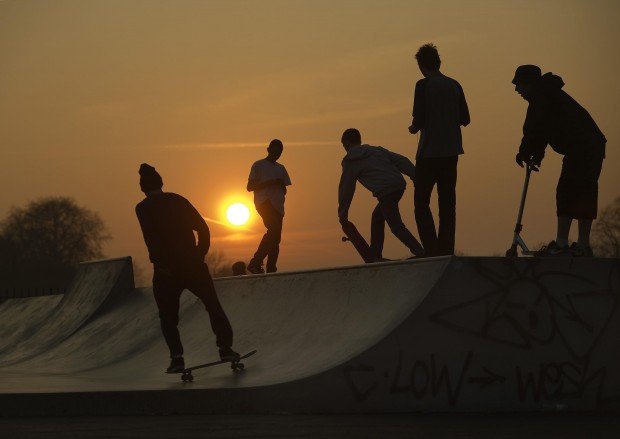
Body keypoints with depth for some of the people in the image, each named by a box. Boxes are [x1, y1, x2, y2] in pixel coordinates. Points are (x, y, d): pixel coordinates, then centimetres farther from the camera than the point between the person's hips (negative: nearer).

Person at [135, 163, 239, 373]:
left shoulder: (143, 208, -3)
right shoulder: (178, 200, 8)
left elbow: (151, 237, -18)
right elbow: (203, 228, 5)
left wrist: (159, 262, -14)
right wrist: (200, 254, 12)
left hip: (167, 269, -2)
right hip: (193, 264, 2)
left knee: (168, 316, 10)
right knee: (213, 306, 17)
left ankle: (177, 357, -6)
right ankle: (225, 347, 9)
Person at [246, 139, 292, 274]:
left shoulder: (281, 168, 25)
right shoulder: (258, 165, 7)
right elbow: (250, 187, 0)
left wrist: (281, 185, 1)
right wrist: (270, 183, -10)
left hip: (277, 206, 7)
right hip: (264, 202, -7)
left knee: (276, 238, -3)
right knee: (274, 229, -28)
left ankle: (271, 269, -5)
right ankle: (256, 262, -28)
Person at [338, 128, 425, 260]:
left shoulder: (350, 162, 10)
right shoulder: (376, 150, 25)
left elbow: (346, 188, 15)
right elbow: (401, 161, 15)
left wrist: (343, 211, 25)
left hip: (385, 193, -7)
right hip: (400, 185, 7)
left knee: (396, 227, -5)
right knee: (377, 217, 23)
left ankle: (421, 254, -18)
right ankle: (375, 255, 25)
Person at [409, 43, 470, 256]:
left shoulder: (423, 85, -9)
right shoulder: (454, 85, 8)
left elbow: (419, 120, -13)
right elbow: (465, 119, 11)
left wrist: (414, 128, 8)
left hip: (429, 153, -6)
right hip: (451, 152, 6)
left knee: (421, 203, -1)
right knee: (447, 203, 10)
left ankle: (432, 252, -12)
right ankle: (447, 250, 8)